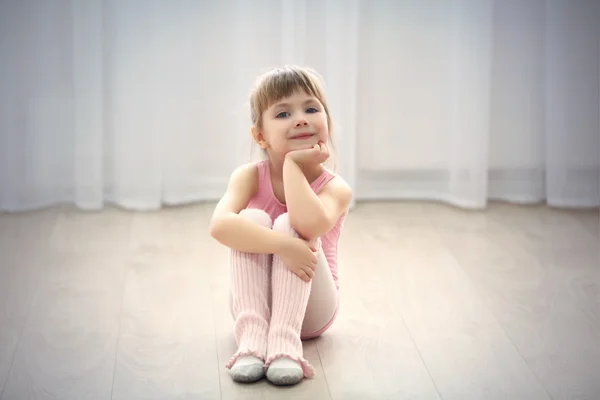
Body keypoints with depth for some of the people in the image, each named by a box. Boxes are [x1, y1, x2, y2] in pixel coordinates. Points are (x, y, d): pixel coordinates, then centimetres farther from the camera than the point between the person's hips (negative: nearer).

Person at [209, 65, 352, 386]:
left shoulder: (336, 188, -14)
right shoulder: (250, 176, -10)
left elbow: (310, 225, -39)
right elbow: (220, 225, -31)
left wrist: (292, 163, -27)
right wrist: (282, 245, -43)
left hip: (309, 309, -1)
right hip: (255, 301, 1)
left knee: (289, 223, -27)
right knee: (254, 219, -26)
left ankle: (286, 342, -37)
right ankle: (251, 338, -34)